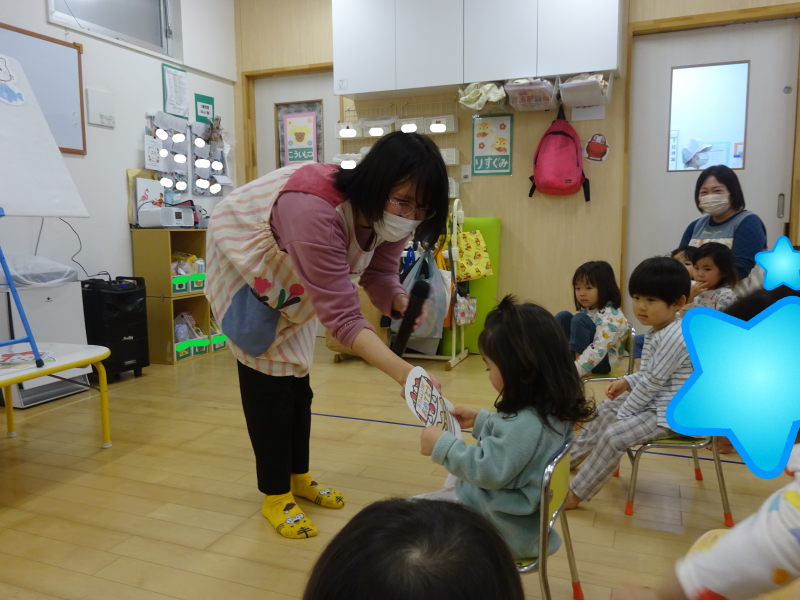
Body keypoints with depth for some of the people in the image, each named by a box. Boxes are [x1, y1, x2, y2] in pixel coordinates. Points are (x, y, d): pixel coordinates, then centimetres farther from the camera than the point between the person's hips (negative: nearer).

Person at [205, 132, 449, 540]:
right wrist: (402, 373, -56)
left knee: (296, 376, 13)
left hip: (292, 275, 7)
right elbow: (341, 315, -47)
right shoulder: (315, 211, -46)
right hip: (244, 265, -7)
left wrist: (402, 302, -36)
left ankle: (298, 476, 29)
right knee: (267, 378, -5)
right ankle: (276, 495, 12)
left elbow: (378, 274, -14)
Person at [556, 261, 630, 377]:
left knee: (580, 319, -27)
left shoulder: (610, 316, -25)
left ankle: (582, 370, -25)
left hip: (604, 360, -8)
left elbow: (598, 351, -35)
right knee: (564, 316, -5)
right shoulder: (586, 310, 2)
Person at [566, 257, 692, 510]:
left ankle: (576, 493, -11)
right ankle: (569, 458, 38)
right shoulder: (658, 331, 5)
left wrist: (623, 415, -17)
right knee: (604, 411, 21)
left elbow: (652, 382, -25)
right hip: (651, 401, 11)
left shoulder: (674, 337, -26)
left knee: (614, 435, -22)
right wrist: (627, 381, 0)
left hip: (667, 413, -11)